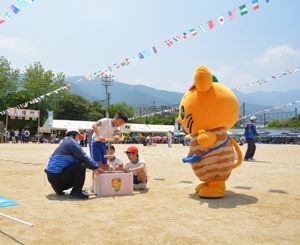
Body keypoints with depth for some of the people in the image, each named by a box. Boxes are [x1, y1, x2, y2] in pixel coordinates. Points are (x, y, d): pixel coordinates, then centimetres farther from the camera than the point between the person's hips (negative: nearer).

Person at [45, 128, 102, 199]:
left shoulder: (63, 143, 24)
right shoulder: (72, 142, -5)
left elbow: (77, 159, 25)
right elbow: (84, 157, -12)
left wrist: (93, 166, 22)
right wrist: (96, 167, -2)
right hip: (58, 174, -10)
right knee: (82, 165, -14)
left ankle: (59, 189, 17)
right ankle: (76, 192, -15)